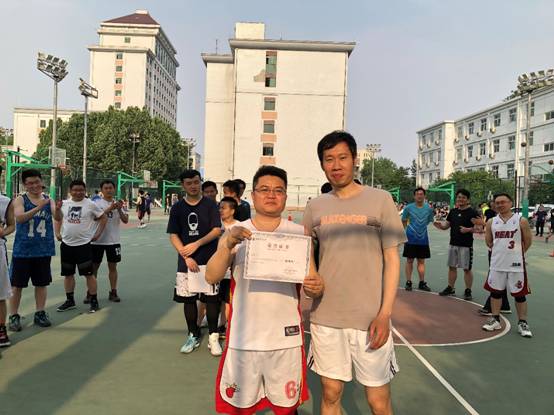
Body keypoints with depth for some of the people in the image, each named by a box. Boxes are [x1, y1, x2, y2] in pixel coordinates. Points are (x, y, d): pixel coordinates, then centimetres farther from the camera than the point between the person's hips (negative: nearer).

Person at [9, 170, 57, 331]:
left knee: (42, 283, 11)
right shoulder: (20, 200, -4)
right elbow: (20, 218, -21)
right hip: (22, 250, -2)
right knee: (17, 284, 5)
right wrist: (39, 207, -34)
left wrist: (58, 209, -35)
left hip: (44, 250, 3)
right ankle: (14, 316, 17)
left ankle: (40, 314, 23)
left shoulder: (48, 200, 3)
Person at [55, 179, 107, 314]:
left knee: (89, 273, -1)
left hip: (84, 244, -4)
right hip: (66, 244, 4)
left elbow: (103, 218, -1)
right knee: (68, 274, 13)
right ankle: (70, 300, 27)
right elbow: (58, 219, 19)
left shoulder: (90, 204, -6)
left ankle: (94, 301, 9)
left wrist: (97, 234, -4)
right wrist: (57, 233, 5)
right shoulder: (64, 204, 5)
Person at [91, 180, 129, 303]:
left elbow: (125, 220, -5)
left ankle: (113, 292, 16)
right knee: (94, 266, 5)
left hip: (114, 240, 2)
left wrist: (119, 209, -21)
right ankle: (90, 293, 15)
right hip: (98, 240, -2)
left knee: (112, 266, 8)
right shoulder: (96, 203, -2)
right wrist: (110, 209, -27)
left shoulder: (118, 203, 4)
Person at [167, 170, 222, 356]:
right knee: (188, 298, 7)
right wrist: (186, 257, -10)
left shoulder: (210, 204, 0)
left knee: (212, 298, 0)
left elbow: (217, 230, -5)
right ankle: (193, 335, 23)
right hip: (186, 261, 2)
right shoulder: (177, 208, 5)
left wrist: (196, 244, -14)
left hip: (209, 260, -2)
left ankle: (213, 336, 13)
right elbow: (173, 235, 1)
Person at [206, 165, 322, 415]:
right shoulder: (235, 233, 1)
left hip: (286, 338, 0)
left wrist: (316, 287, -21)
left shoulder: (299, 234, 1)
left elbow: (310, 281, 2)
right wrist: (228, 245, -24)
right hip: (244, 337, 0)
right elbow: (211, 277, -8)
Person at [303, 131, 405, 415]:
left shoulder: (380, 200, -4)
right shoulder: (315, 207, 4)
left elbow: (392, 259, -4)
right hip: (324, 317, 3)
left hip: (370, 318, -2)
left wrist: (384, 314, -10)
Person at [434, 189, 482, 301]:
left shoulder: (472, 212, -9)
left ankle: (468, 291, 13)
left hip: (466, 245, -6)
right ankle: (450, 288, 26)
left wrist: (468, 230, -24)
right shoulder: (453, 211, 9)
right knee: (452, 267, 14)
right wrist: (440, 224, -9)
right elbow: (446, 225, 12)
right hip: (453, 244, 6)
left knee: (467, 269, 2)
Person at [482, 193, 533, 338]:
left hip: (516, 264, -3)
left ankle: (522, 323, 18)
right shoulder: (491, 222, 2)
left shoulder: (521, 221, -6)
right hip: (497, 264, 3)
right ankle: (495, 320, 22)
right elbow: (488, 242, 14)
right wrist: (501, 251, 11)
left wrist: (515, 253, 10)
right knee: (495, 292, 10)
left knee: (519, 294, 5)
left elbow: (528, 242, 2)